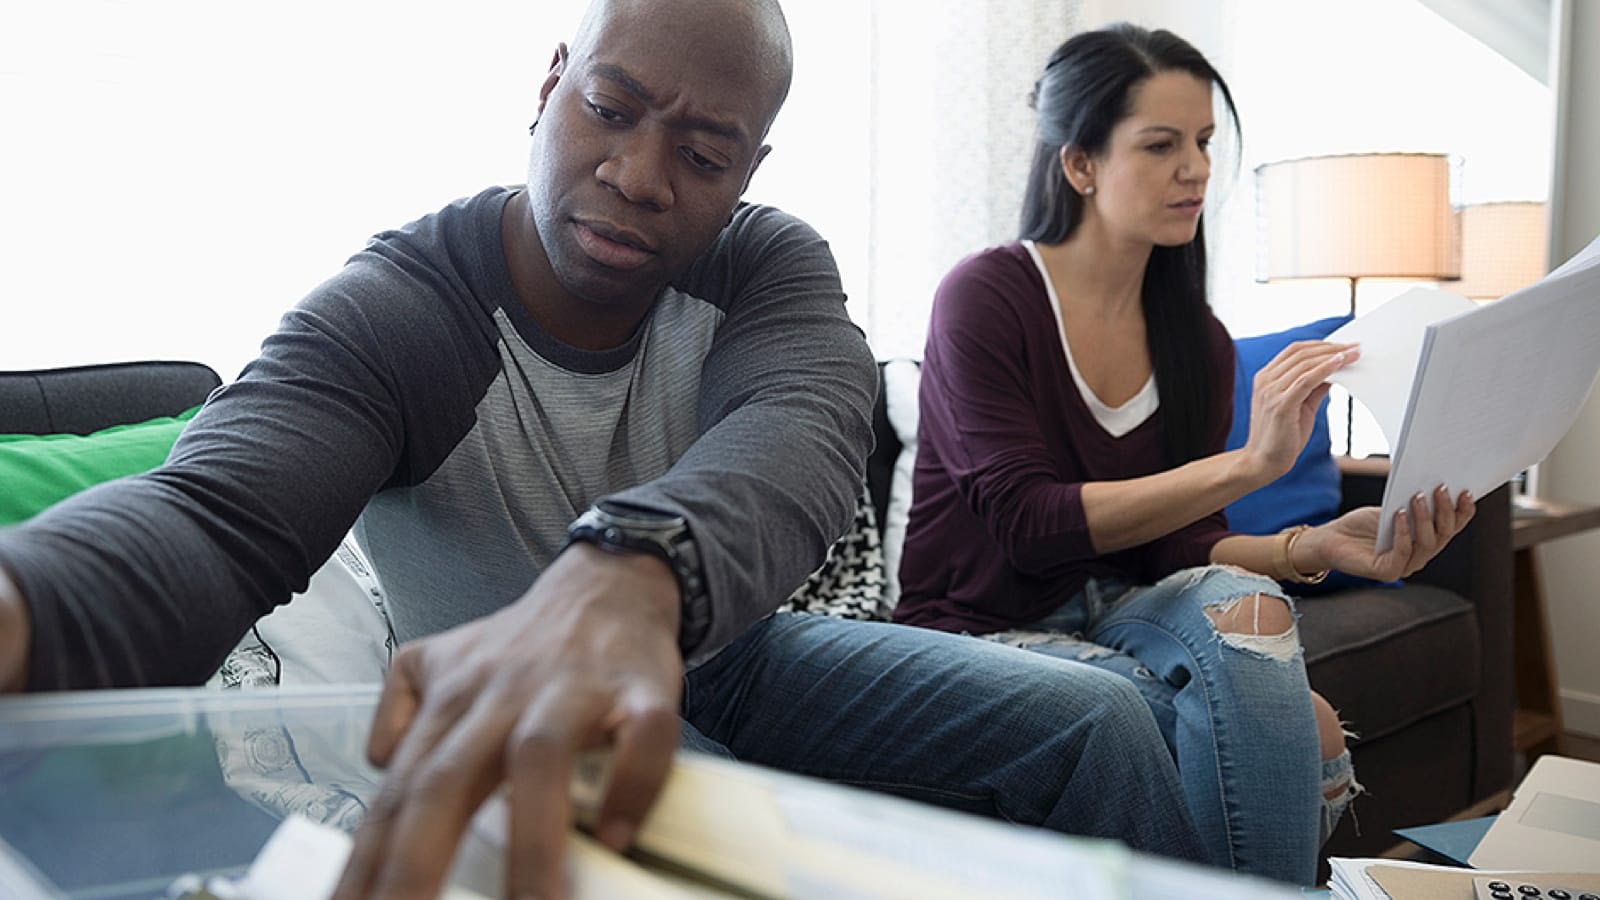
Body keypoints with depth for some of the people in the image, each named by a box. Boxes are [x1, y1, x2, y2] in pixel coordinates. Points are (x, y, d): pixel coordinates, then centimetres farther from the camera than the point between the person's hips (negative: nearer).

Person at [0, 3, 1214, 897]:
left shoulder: (770, 265, -11)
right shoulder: (388, 316, -19)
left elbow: (803, 434, -33)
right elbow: (212, 521, -35)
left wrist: (625, 574, -57)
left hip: (737, 658, 4)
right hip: (504, 728, -3)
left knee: (1093, 716, -7)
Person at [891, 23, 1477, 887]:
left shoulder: (1195, 341, 6)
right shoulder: (984, 297, -11)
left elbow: (1179, 543, 2)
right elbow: (1027, 525, -20)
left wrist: (1316, 546, -19)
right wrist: (1247, 462, -27)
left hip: (1117, 613, 5)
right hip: (981, 628, -5)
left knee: (1243, 606, -30)